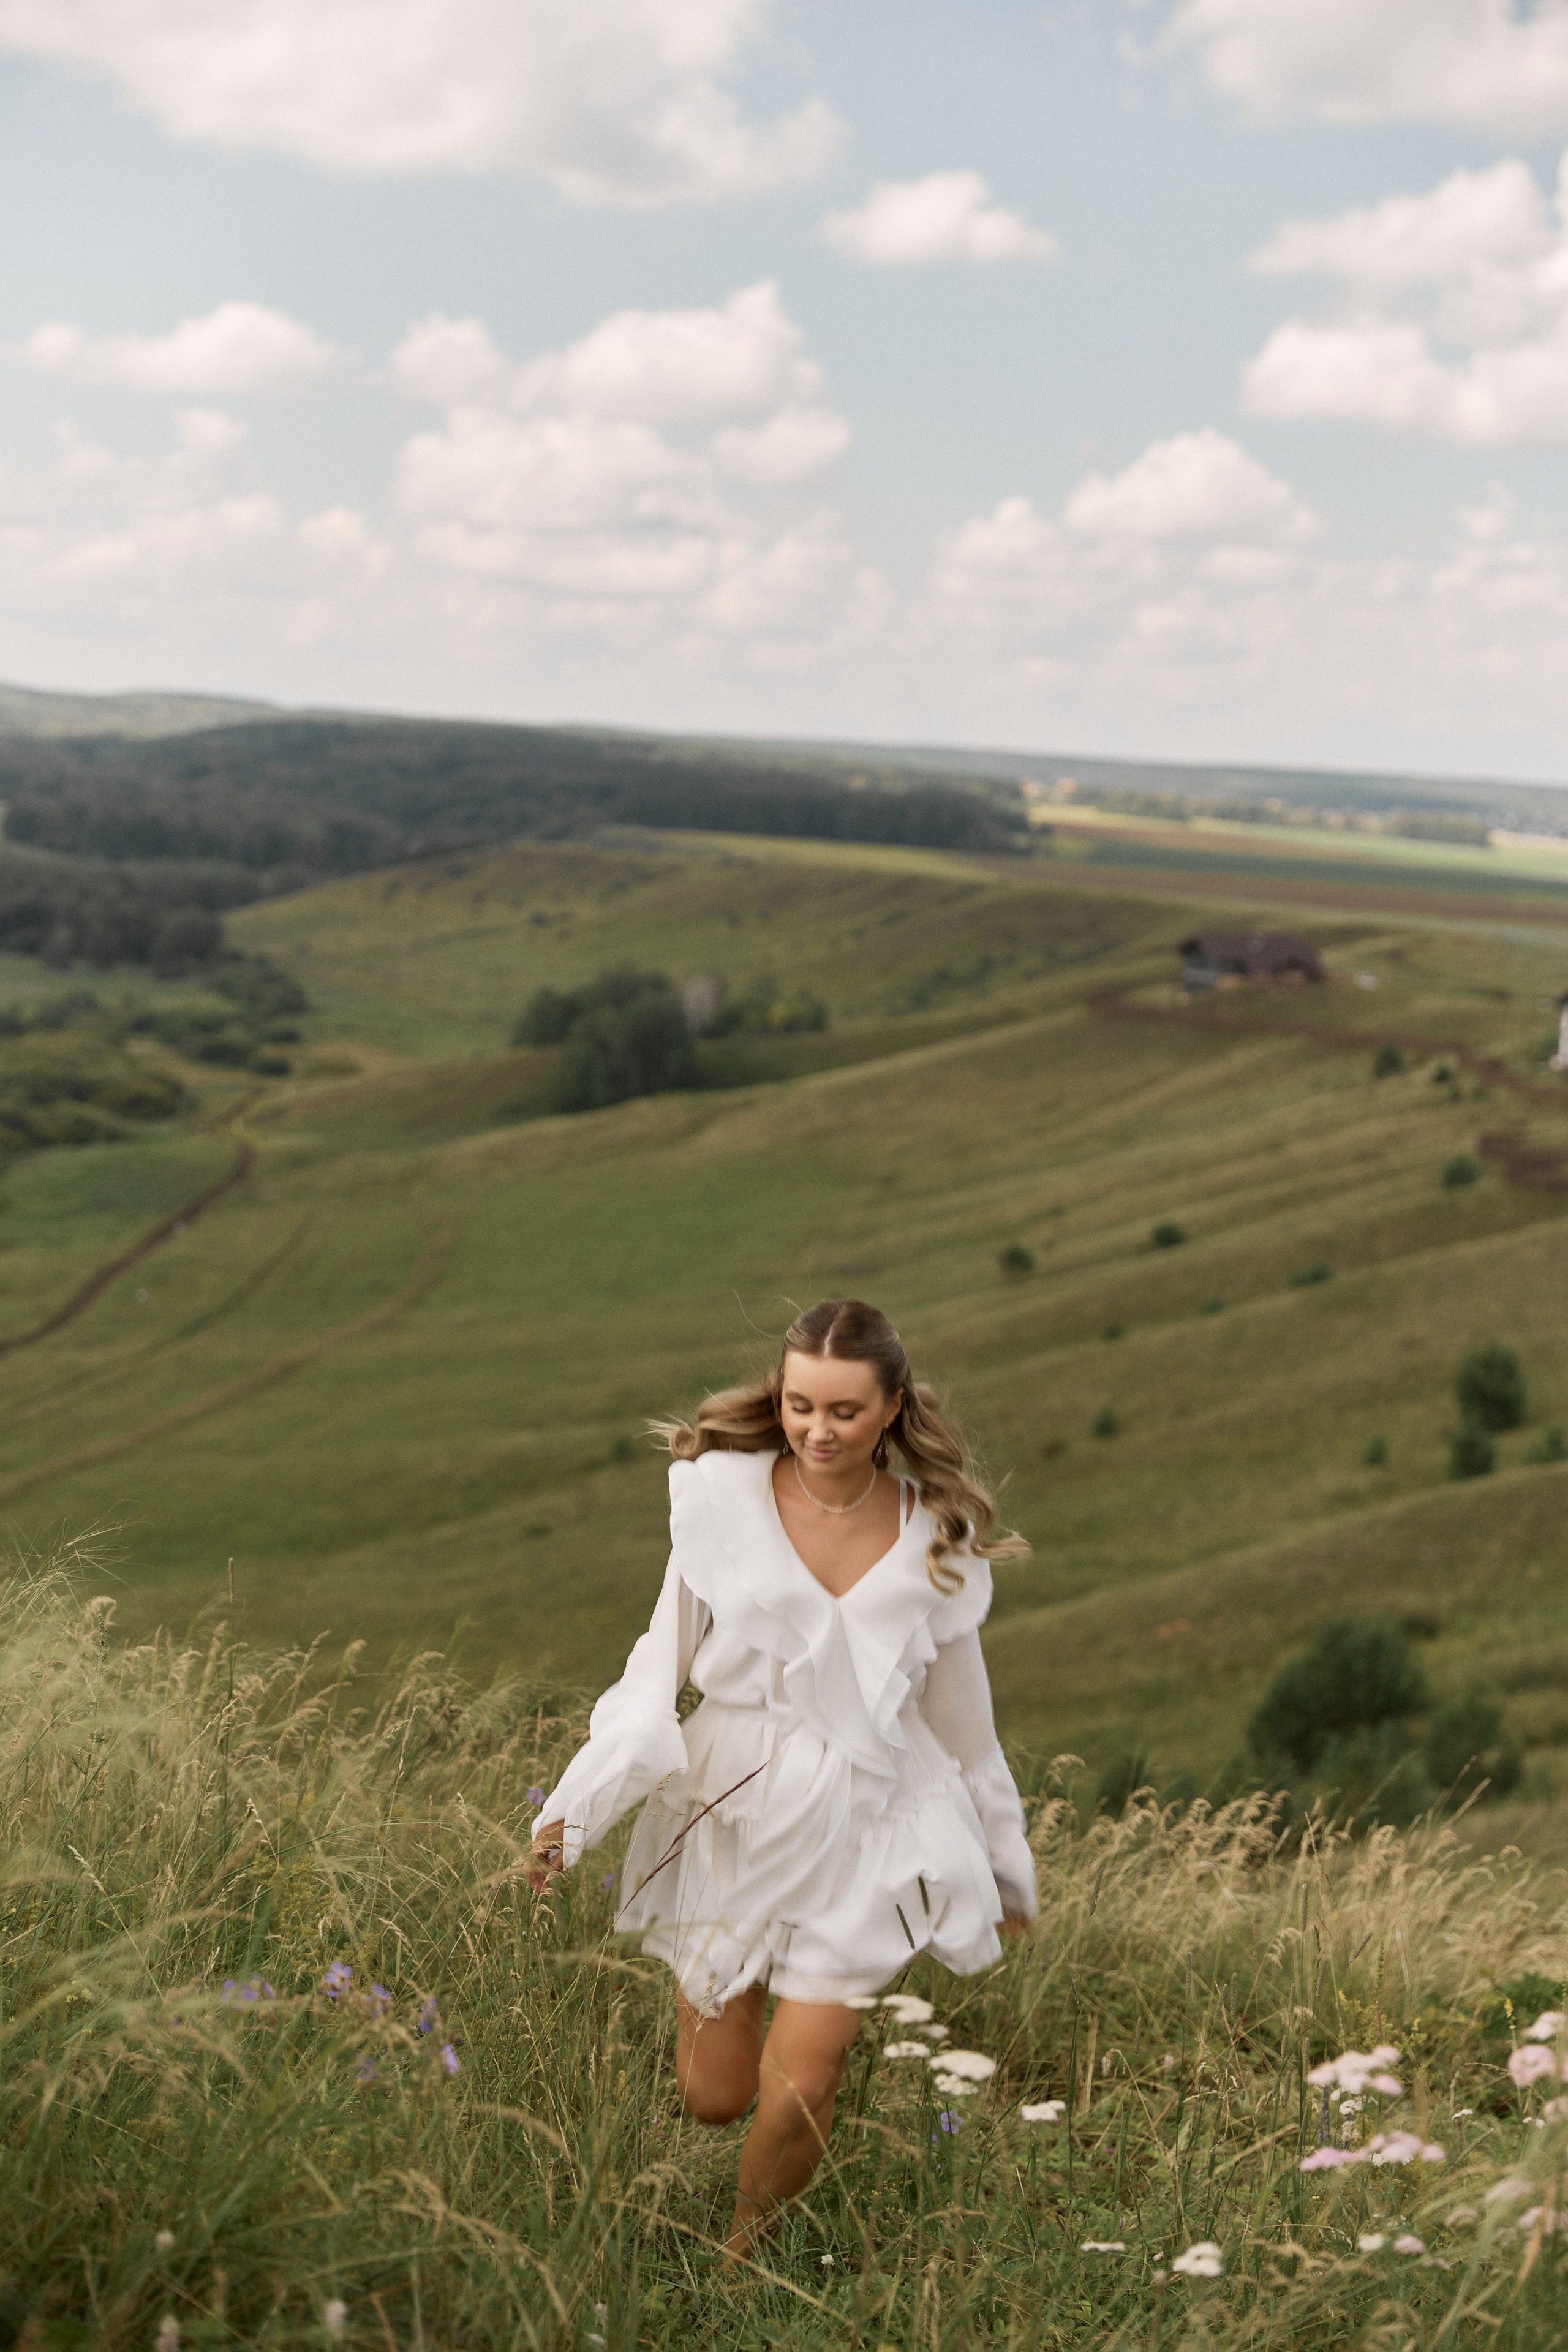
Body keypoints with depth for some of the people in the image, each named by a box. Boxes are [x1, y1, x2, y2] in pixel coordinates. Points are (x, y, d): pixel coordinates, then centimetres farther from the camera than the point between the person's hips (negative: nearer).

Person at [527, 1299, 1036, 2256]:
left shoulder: (936, 1538, -5)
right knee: (715, 2097, 9)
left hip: (861, 1830, 0)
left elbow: (960, 1712, 7)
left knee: (798, 2096, -4)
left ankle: (742, 2257, 27)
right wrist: (577, 1805, -11)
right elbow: (663, 1667, -2)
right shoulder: (723, 1494, -9)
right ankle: (717, 1995, 45)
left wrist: (1006, 1863, 16)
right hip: (731, 1812, 0)